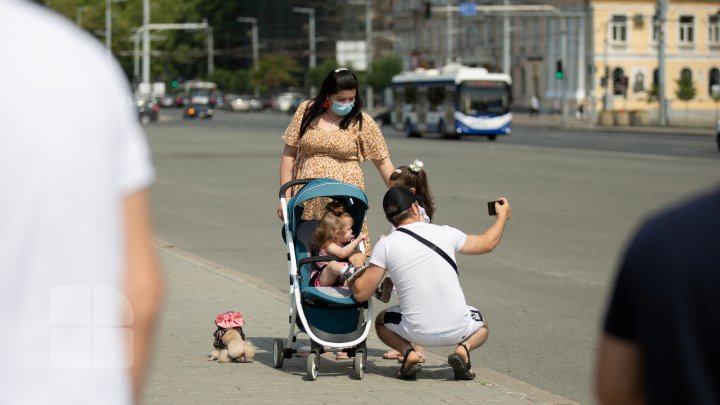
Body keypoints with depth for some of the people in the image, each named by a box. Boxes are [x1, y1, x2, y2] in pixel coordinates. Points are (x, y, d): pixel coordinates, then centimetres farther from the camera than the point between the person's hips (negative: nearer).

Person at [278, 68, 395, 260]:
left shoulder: (362, 122, 1)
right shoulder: (307, 111, 6)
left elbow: (383, 162, 4)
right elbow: (289, 154, 9)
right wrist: (285, 197, 5)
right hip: (308, 200, 2)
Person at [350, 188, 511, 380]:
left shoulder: (385, 246, -5)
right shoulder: (445, 233, 0)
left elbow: (361, 293, -3)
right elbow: (487, 243, 17)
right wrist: (502, 216, 35)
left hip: (418, 333, -1)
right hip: (457, 329, 1)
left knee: (381, 322, 30)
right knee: (482, 325, 34)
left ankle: (408, 352, 0)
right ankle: (464, 348, 0)